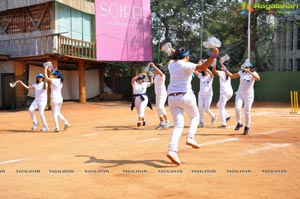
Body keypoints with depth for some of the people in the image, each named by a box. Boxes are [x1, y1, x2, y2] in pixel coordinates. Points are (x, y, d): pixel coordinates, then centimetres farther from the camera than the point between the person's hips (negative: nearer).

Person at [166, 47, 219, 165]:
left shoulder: (171, 65, 12)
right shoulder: (186, 65, -6)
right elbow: (203, 67, -20)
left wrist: (175, 54, 55)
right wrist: (214, 55, -26)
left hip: (172, 97, 5)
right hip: (185, 96, -5)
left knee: (178, 124, -1)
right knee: (195, 116, 21)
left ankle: (172, 150, -20)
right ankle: (190, 137, -2)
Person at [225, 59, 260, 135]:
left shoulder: (253, 73, -8)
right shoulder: (241, 72, 2)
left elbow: (258, 78, -29)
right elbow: (232, 76, 13)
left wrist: (249, 72, -38)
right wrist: (225, 70, 4)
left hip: (249, 95, -3)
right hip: (240, 93, 3)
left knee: (247, 111, -1)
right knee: (237, 108, -17)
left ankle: (247, 127, 19)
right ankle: (239, 123, 5)